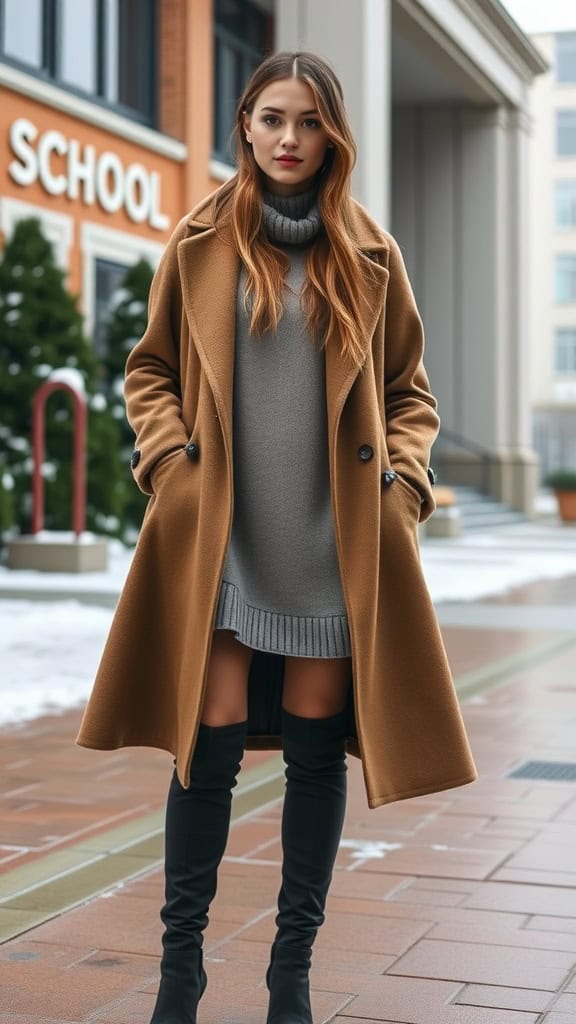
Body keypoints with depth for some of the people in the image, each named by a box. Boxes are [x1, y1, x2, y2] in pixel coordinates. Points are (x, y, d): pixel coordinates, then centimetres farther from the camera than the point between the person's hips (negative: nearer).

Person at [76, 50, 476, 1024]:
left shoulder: (372, 256, 8)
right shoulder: (200, 241, 6)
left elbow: (409, 392, 15)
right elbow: (150, 370, 12)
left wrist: (400, 477, -1)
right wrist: (168, 458, -4)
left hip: (334, 542, 1)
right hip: (220, 538, -1)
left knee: (317, 746, 4)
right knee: (209, 739, -5)